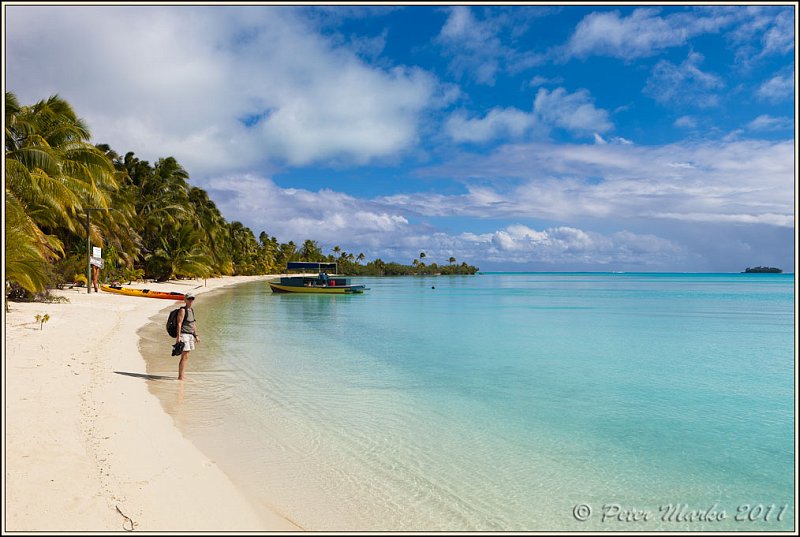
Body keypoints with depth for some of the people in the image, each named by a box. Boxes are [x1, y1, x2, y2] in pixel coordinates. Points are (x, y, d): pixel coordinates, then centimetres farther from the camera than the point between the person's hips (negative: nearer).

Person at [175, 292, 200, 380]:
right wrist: (178, 337, -20)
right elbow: (179, 324, -15)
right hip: (183, 335, -8)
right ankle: (180, 377, -6)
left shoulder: (192, 310, 15)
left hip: (190, 335, 8)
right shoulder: (183, 310, -10)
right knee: (184, 357, -10)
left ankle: (181, 375, 17)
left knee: (185, 356, 10)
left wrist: (196, 335, 19)